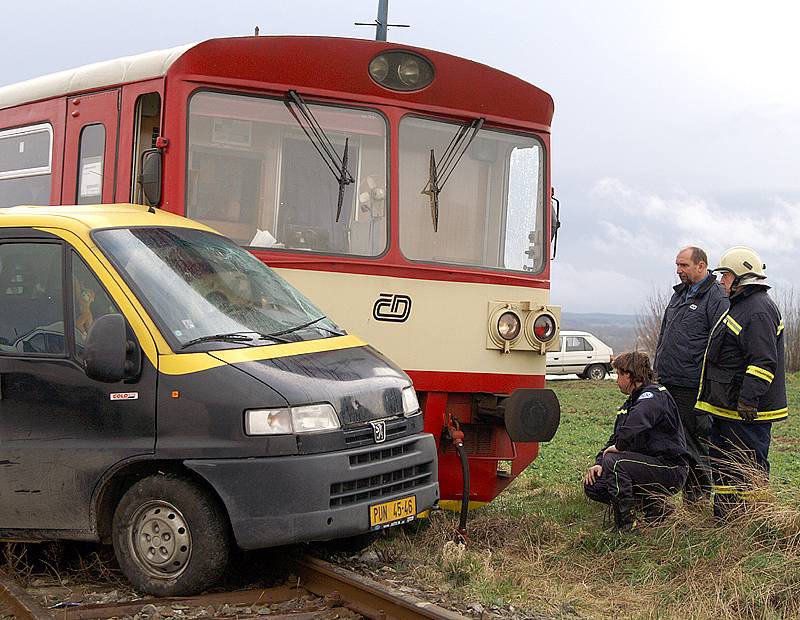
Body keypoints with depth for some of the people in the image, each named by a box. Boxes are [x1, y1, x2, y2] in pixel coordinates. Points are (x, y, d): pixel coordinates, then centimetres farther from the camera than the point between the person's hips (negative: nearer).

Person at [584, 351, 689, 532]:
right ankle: (652, 502, 8)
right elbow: (615, 439, 18)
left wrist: (620, 446, -27)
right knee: (592, 486, 1)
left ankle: (627, 524, -21)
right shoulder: (630, 403, 19)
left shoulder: (654, 396, -13)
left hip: (670, 469, -10)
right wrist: (599, 463, 2)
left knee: (613, 461, -29)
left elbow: (637, 421, -37)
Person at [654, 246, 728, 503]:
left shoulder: (716, 297, -8)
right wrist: (656, 368, 21)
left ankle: (698, 492, 11)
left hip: (692, 386, -8)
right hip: (666, 383, 8)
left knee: (695, 439, -1)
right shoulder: (679, 294, 18)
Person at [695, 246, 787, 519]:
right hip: (726, 407, 11)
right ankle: (723, 520, 26)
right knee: (722, 465, 17)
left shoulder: (759, 310, -17)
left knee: (749, 469, -4)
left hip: (747, 412, -11)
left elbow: (763, 362, -24)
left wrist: (749, 400, -28)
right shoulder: (740, 307, 18)